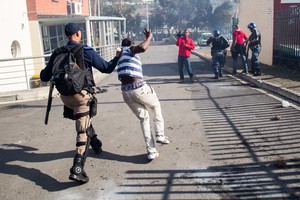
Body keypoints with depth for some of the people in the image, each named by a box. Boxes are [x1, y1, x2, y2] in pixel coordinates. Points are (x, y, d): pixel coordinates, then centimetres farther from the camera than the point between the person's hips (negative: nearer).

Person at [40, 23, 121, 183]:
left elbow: (44, 77, 9)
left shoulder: (58, 53, 7)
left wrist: (43, 72, 33)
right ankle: (77, 170, -13)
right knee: (83, 132, -5)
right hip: (81, 95, -5)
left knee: (84, 118, 32)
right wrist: (118, 57, 21)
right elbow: (107, 68, 3)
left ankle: (96, 144, 47)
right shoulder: (87, 51, -4)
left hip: (65, 96, 5)